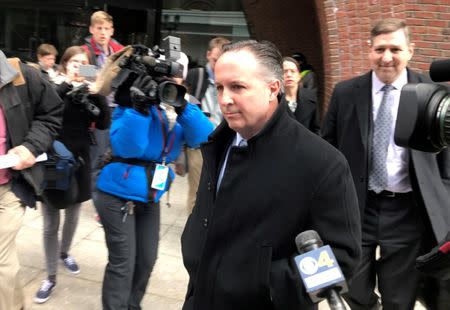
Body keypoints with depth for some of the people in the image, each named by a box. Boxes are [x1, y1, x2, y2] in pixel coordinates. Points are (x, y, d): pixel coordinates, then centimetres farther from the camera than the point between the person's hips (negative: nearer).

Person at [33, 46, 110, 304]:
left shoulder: (90, 93, 1)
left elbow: (104, 123, -11)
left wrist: (97, 93, -20)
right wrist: (67, 85, -25)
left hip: (78, 163, 3)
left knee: (73, 216, 20)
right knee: (51, 225, 3)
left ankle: (65, 253, 46)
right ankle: (51, 277, 17)